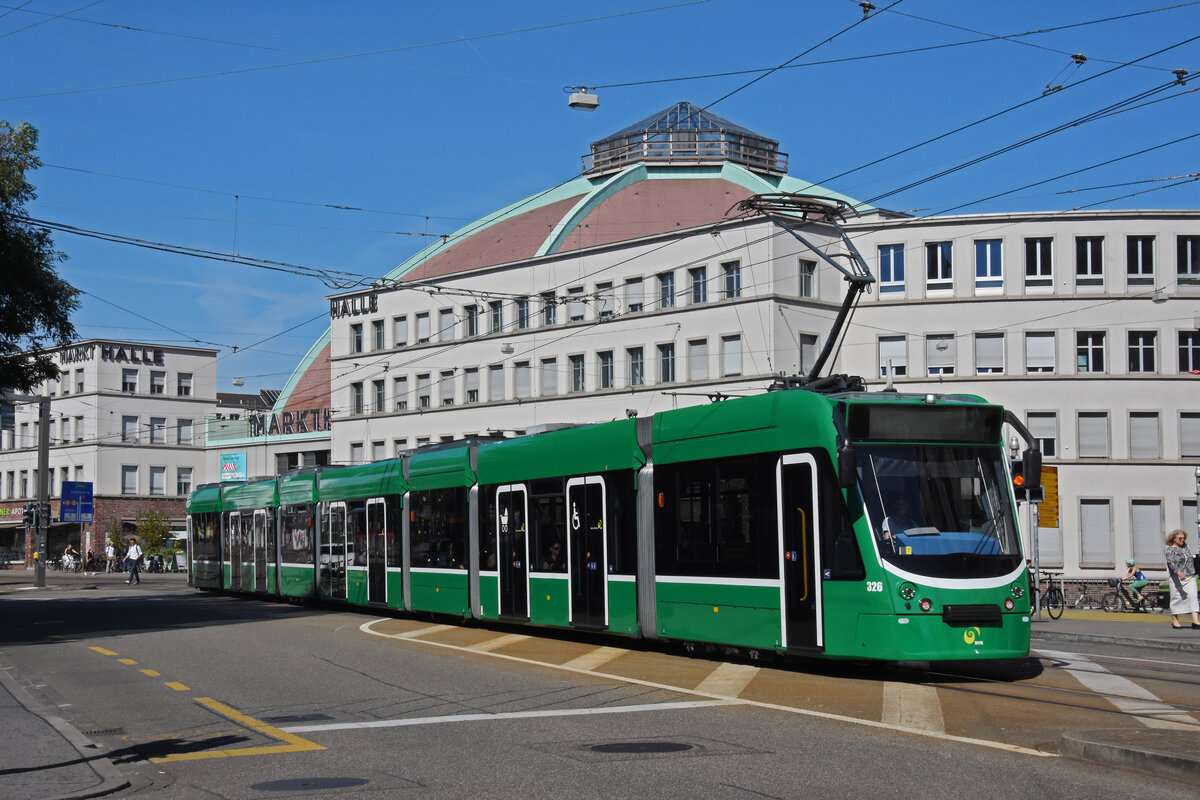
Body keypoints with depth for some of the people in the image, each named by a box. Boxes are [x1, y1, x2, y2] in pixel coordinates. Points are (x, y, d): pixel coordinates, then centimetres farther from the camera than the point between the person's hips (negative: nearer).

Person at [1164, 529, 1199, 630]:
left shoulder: (1185, 546, 15)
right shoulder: (1170, 549, -6)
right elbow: (1171, 563, -21)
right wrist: (1179, 572, -35)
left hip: (1190, 577, 5)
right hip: (1177, 578, -5)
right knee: (1177, 597, 1)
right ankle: (1174, 620, 15)